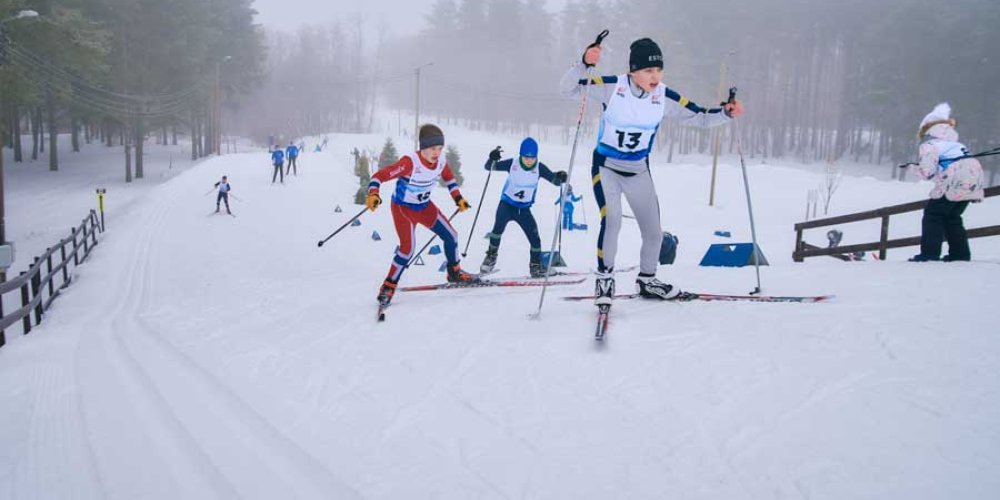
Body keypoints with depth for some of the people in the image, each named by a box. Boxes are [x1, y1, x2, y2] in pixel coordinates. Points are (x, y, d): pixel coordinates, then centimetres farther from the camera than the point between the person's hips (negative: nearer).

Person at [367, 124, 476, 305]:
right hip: (403, 208, -6)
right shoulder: (410, 163, -32)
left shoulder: (440, 161, -13)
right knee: (407, 248, -18)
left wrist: (458, 199, 8)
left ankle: (454, 273, 30)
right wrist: (373, 194, -49)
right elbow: (379, 176, -32)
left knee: (450, 236, 6)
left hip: (425, 206, 6)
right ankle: (388, 286, -1)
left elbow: (449, 178, 11)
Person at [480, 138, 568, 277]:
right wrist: (492, 159, -32)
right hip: (507, 204, -2)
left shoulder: (539, 168, -12)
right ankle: (491, 255, -11)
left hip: (524, 209, 2)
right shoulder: (512, 164, -14)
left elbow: (555, 180, -13)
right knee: (499, 225, -28)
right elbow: (490, 167, -10)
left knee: (534, 237, -5)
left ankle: (535, 266, 14)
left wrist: (560, 178, -36)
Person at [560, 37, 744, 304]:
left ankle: (647, 281, 32)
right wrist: (584, 64, -35)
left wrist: (725, 113, -21)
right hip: (606, 167, -4)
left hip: (639, 172, 4)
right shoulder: (612, 87, -18)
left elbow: (700, 117, -4)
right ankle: (604, 277, -3)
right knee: (611, 220, -24)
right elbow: (568, 88, -18)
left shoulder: (664, 98, -11)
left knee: (653, 231, 8)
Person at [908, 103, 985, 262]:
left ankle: (930, 253, -2)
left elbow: (926, 171, -7)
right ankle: (960, 252, 19)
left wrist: (917, 169, 10)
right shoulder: (953, 143, 27)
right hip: (974, 179, 8)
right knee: (952, 216, 20)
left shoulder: (929, 145, 0)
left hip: (956, 181, -8)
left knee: (933, 214, 3)